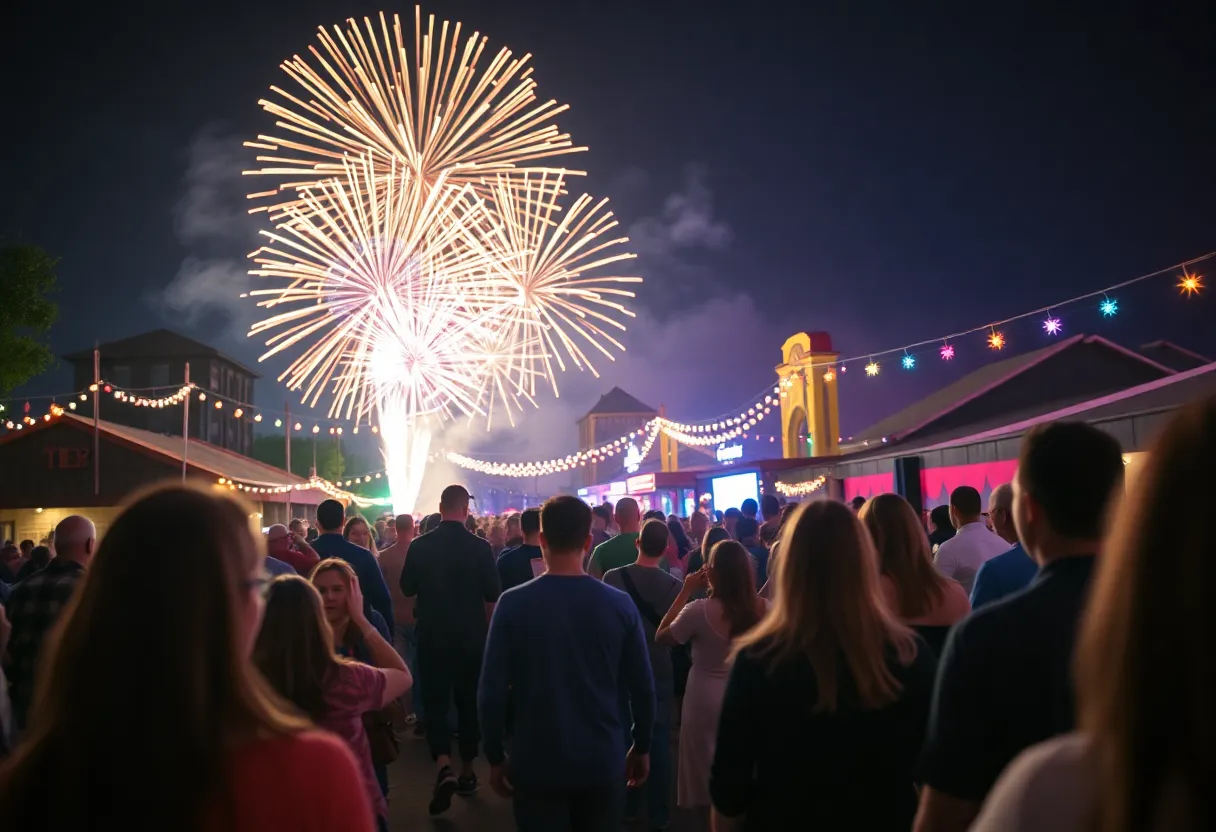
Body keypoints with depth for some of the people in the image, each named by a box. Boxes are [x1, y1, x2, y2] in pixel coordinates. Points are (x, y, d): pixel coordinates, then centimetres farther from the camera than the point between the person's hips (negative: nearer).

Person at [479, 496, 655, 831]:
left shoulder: (513, 604, -12)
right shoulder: (620, 604, -8)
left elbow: (492, 690, -11)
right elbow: (642, 687, -3)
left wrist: (496, 757, 3)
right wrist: (641, 748, 12)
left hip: (537, 763, -1)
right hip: (603, 762, 1)